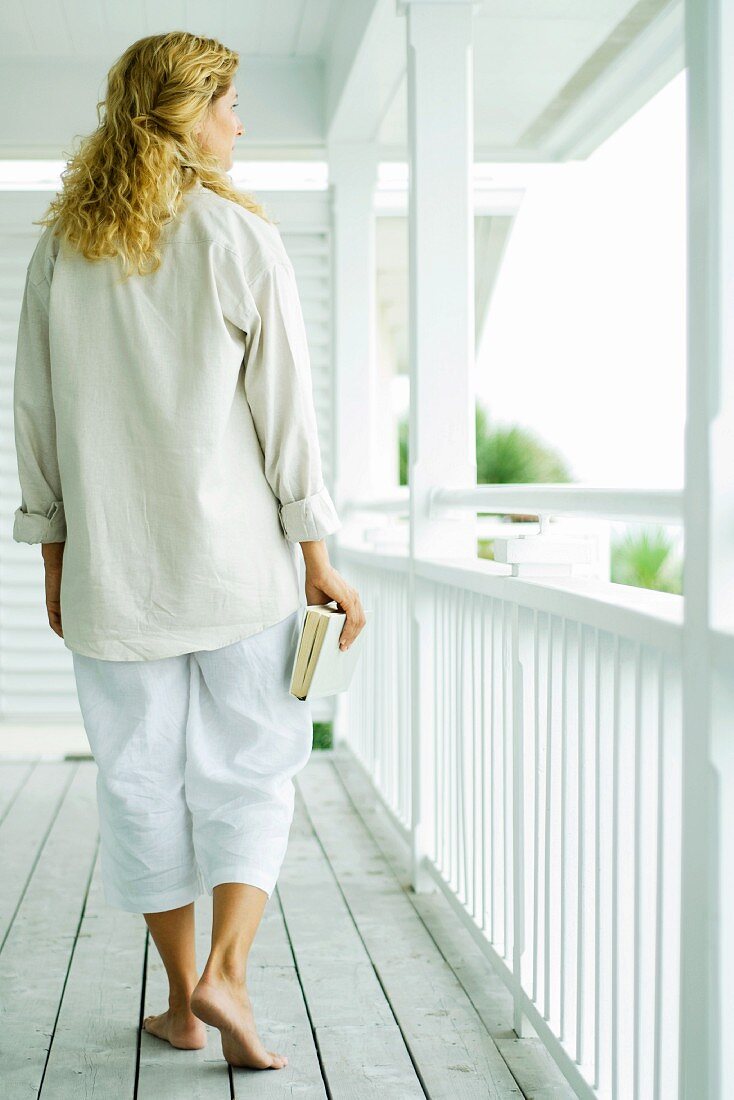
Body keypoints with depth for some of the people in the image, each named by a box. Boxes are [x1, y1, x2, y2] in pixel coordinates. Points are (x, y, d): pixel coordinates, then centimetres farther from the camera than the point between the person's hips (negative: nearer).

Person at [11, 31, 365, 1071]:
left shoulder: (60, 249, 5)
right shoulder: (241, 238, -5)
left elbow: (35, 415, 6)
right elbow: (284, 410, -7)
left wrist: (55, 558, 13)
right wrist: (319, 558, -2)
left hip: (110, 566, 3)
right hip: (235, 557, -2)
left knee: (142, 780, 11)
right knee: (247, 771, 11)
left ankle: (183, 1000, 21)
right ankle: (226, 970, -4)